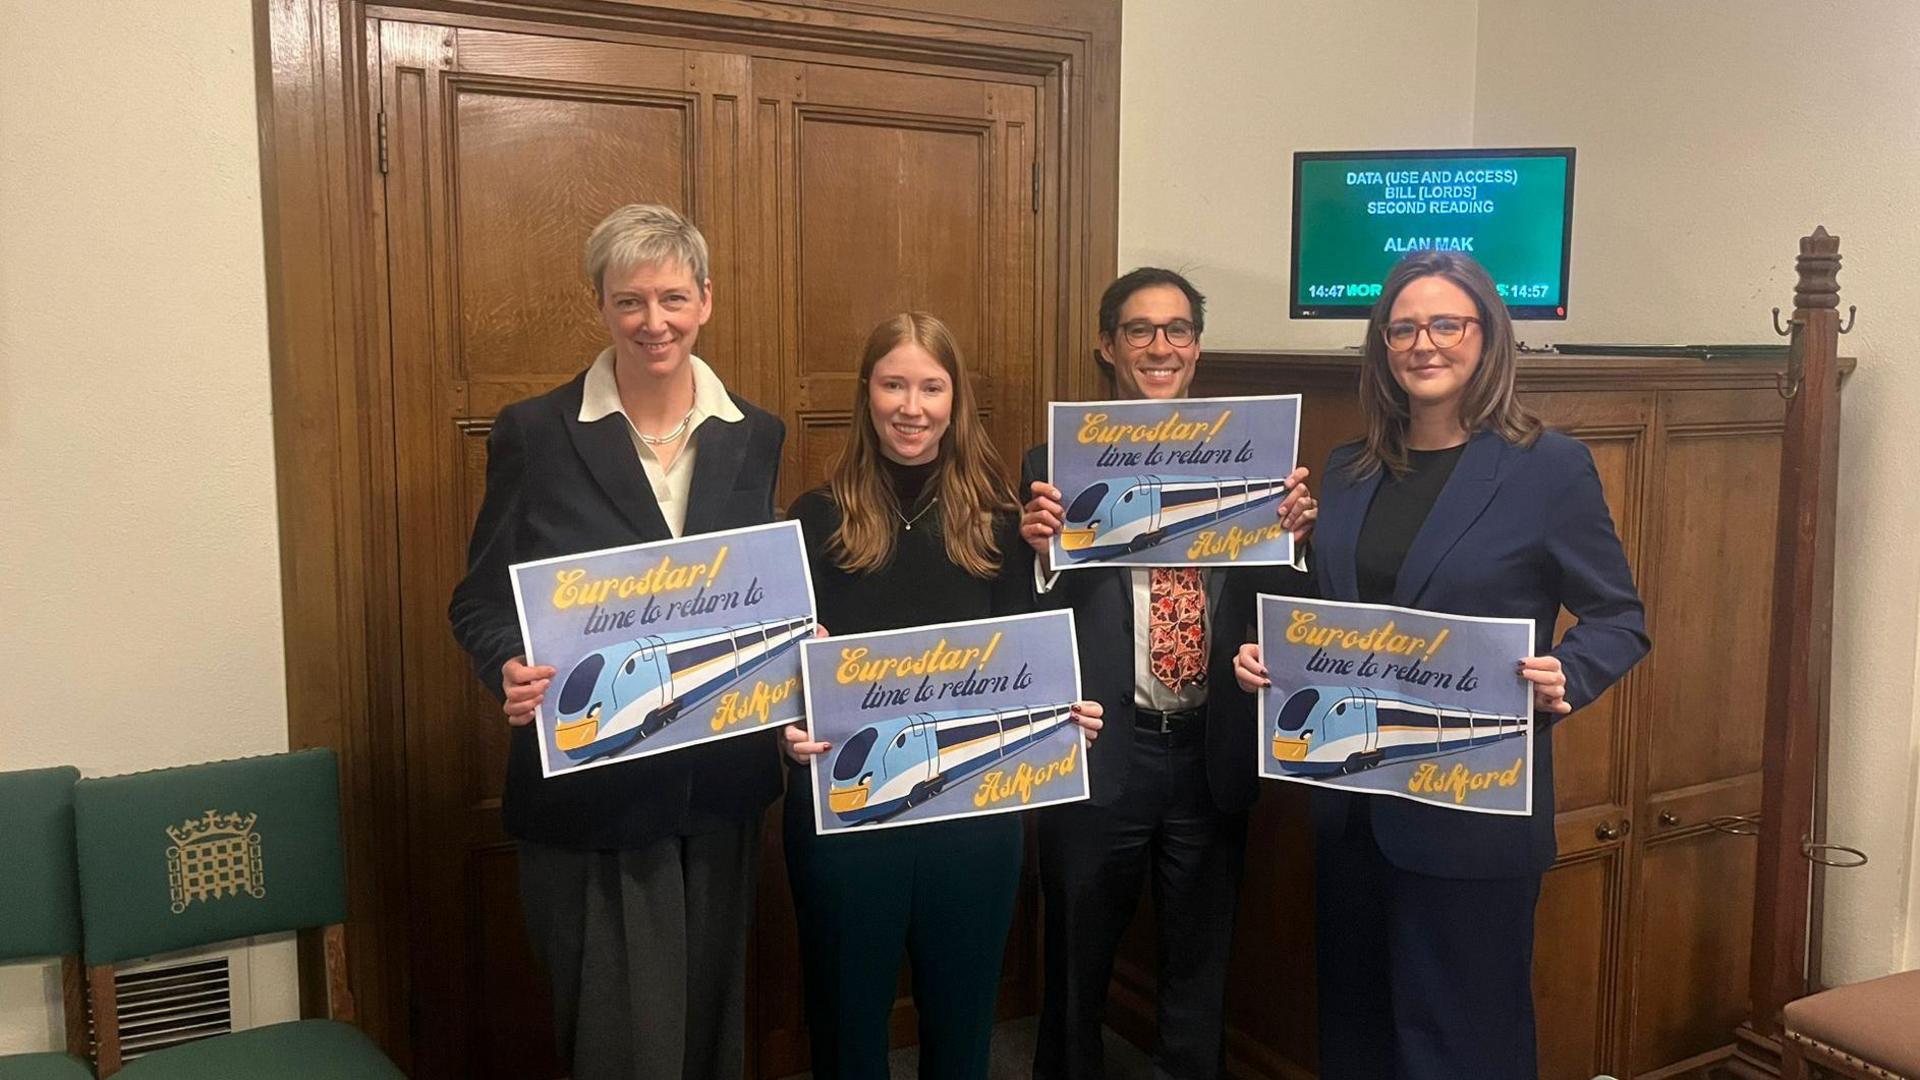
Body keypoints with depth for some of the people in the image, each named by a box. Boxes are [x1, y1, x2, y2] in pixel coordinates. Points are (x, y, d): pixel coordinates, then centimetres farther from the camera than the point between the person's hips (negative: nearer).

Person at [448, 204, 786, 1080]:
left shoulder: (754, 436, 5)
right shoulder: (533, 434, -6)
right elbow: (480, 599, -2)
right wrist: (511, 671, -22)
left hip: (721, 786, 4)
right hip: (588, 791, -3)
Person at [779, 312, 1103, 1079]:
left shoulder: (997, 518, 2)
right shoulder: (817, 519, -4)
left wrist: (1067, 712, -12)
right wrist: (792, 729, -22)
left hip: (975, 810, 2)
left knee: (961, 1016, 19)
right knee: (847, 1018, 15)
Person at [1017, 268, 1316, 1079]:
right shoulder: (1057, 463, -4)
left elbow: (1276, 615, 0)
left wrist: (1290, 534, -17)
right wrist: (1041, 548, -25)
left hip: (1209, 753, 2)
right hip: (1100, 754, -2)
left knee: (1200, 970, 20)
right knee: (1077, 966, 17)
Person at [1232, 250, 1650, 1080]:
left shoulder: (1549, 467, -7)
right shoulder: (1347, 470, 8)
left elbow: (1619, 618, -4)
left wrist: (1564, 678, -23)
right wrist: (1266, 656, -4)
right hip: (1351, 800, 5)